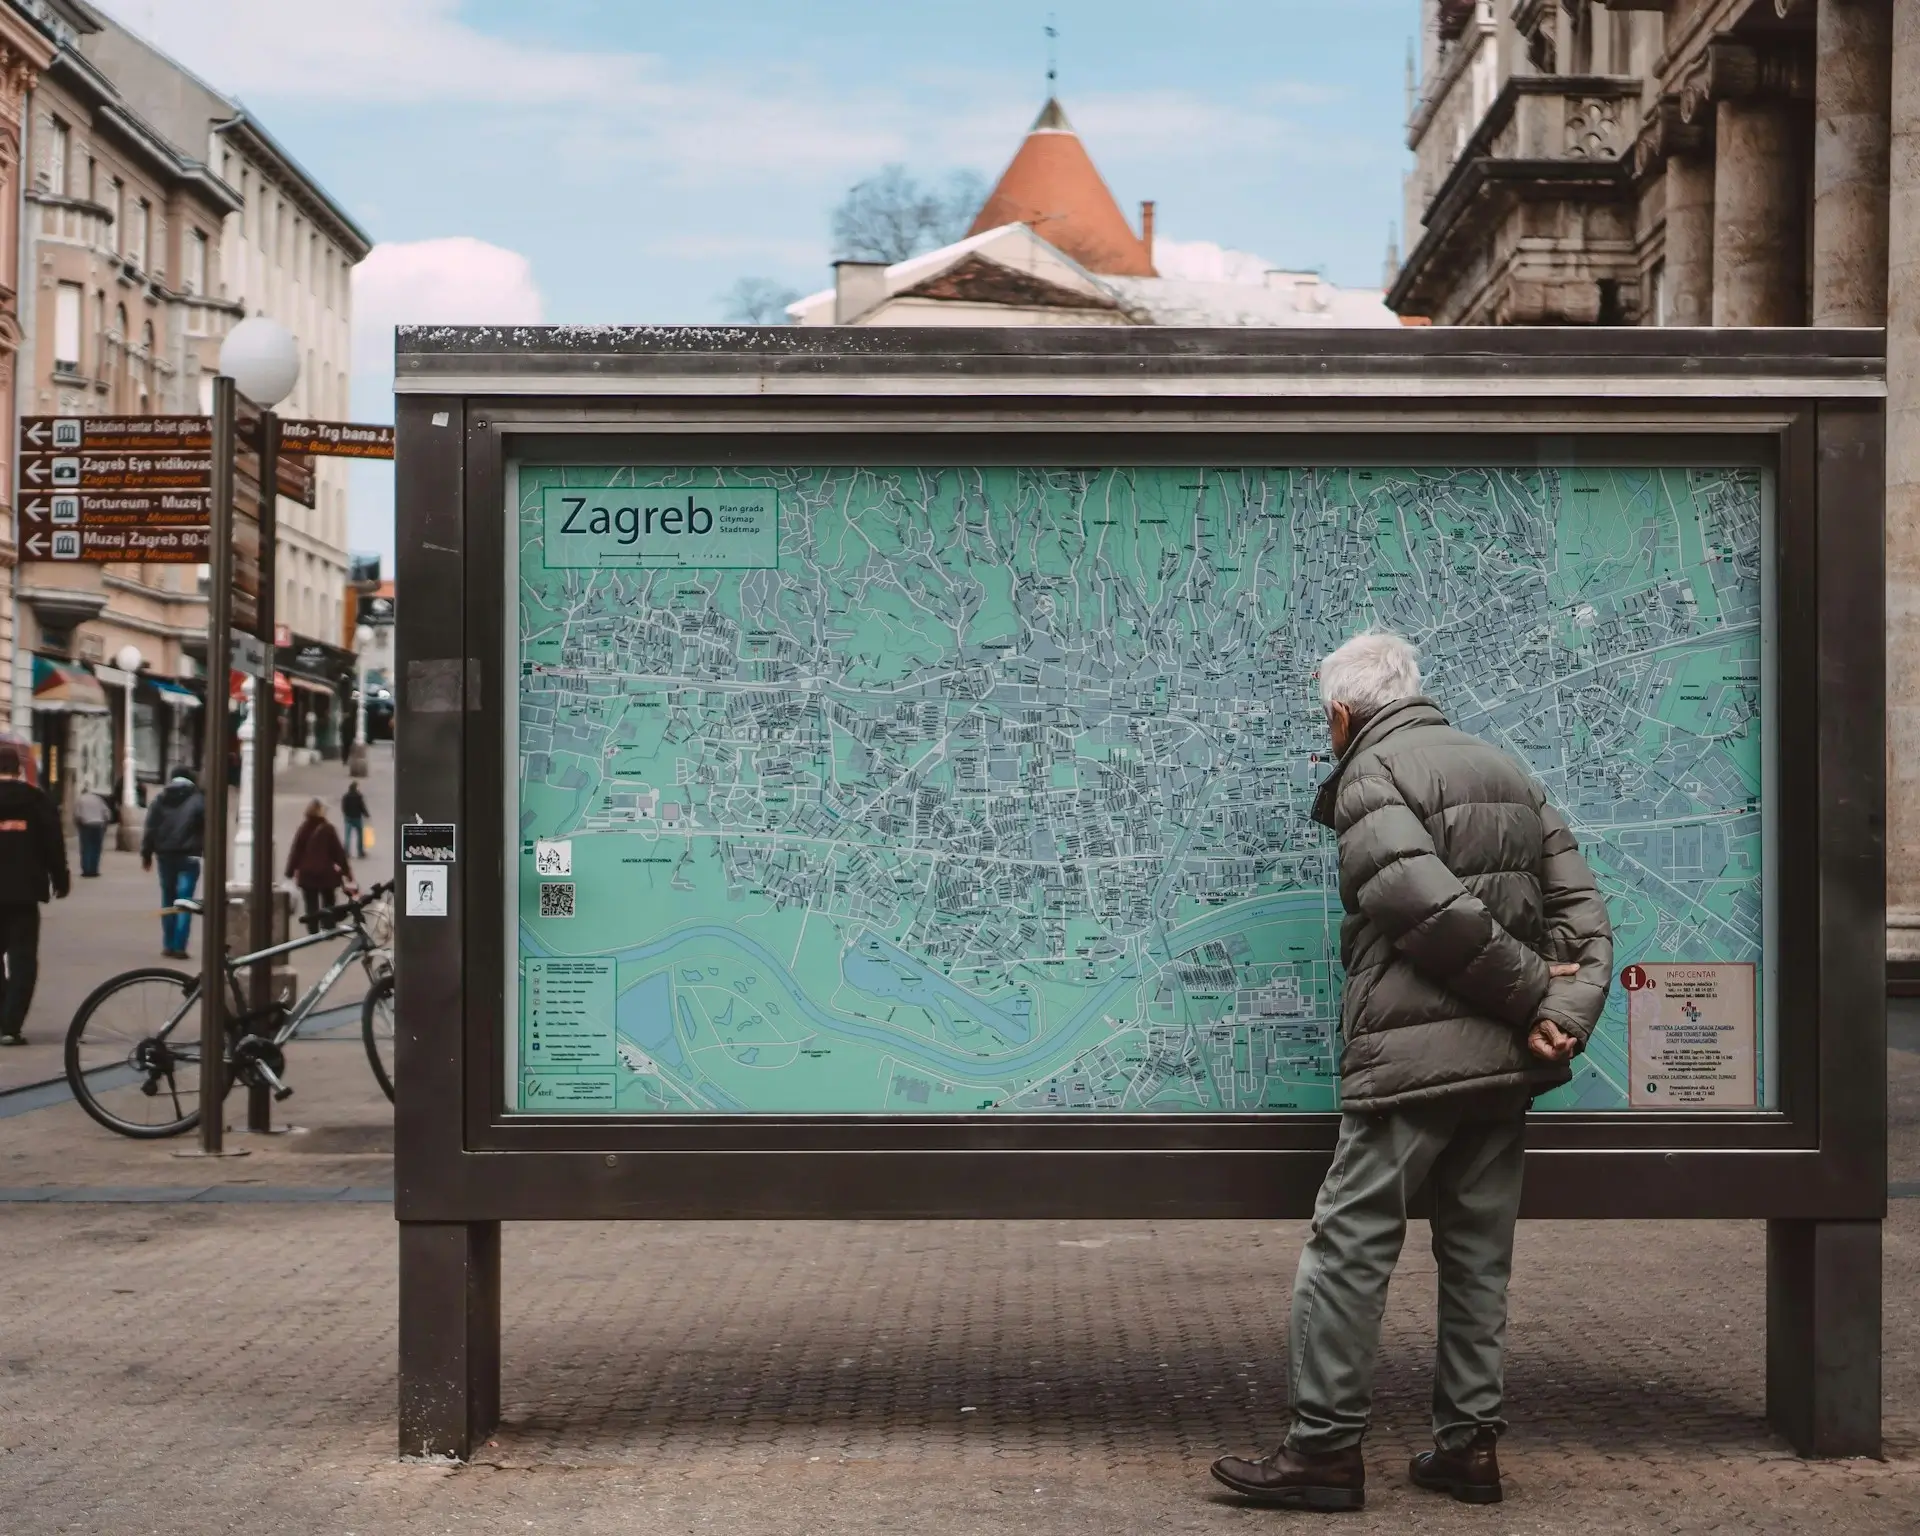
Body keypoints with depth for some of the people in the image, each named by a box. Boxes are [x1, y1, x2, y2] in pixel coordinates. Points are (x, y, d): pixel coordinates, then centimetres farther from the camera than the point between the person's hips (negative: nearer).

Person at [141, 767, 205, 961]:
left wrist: (146, 853, 8)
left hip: (165, 854, 3)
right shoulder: (199, 801, -2)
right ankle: (179, 947, -10)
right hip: (189, 856, -3)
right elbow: (207, 829, -6)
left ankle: (168, 945, 12)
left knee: (168, 899, 14)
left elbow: (150, 829, 4)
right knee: (184, 901, -2)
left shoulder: (159, 800, 6)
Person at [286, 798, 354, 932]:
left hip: (307, 875, 1)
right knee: (328, 906, 16)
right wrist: (346, 872, -1)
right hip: (326, 874, -1)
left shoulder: (303, 829, -3)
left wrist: (290, 871, 5)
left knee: (311, 908, 5)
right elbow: (338, 852, -6)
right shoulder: (328, 829, -8)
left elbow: (295, 851, -3)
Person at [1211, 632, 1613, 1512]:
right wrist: (1564, 1016, -1)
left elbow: (1433, 909, -20)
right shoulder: (1505, 771, 19)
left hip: (1413, 1057, -8)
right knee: (1477, 1253, 13)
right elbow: (1580, 906, 11)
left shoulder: (1372, 778, -6)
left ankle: (1325, 1446, -2)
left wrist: (1531, 992, -11)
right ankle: (1468, 1442, 16)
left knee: (1351, 1242, -3)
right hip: (1504, 1061, 8)